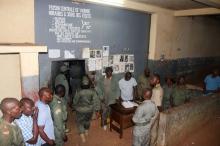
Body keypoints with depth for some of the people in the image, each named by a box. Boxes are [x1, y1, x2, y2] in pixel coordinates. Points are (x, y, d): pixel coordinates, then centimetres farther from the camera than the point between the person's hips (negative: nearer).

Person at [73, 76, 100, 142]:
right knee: (87, 120, 29)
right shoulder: (92, 91, -19)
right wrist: (97, 109, -2)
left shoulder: (79, 92, -23)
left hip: (80, 110, -3)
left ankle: (82, 136, 9)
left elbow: (75, 101, -8)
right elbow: (96, 101, -15)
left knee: (80, 122, 17)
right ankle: (86, 131, 49)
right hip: (89, 110, 3)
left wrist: (74, 106, 14)